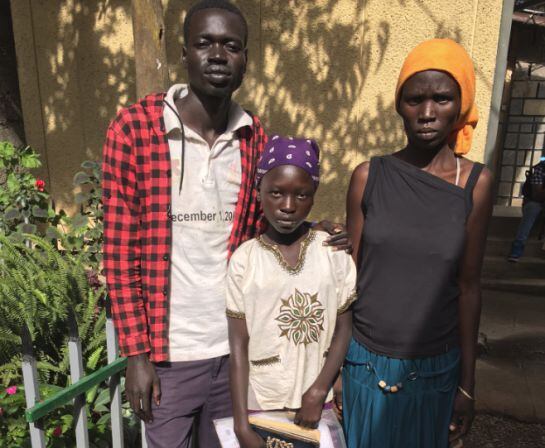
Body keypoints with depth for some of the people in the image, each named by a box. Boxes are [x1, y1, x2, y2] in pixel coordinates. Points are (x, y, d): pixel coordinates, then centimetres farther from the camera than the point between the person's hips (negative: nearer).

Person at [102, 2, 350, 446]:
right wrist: (136, 353, -8)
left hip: (236, 344, 3)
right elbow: (120, 251, -10)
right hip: (169, 351, -3)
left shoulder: (257, 140, -2)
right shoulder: (134, 128, -12)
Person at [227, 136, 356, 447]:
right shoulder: (245, 259, -11)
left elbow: (344, 329, -1)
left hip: (315, 400, 1)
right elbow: (239, 346, -8)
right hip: (260, 403, -1)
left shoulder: (334, 251, -7)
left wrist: (318, 391, -8)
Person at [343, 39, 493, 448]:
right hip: (366, 363, 0)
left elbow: (468, 287, -2)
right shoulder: (369, 177, -7)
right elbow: (350, 276, -2)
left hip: (436, 369, 0)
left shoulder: (475, 183, -6)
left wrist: (467, 383, 2)